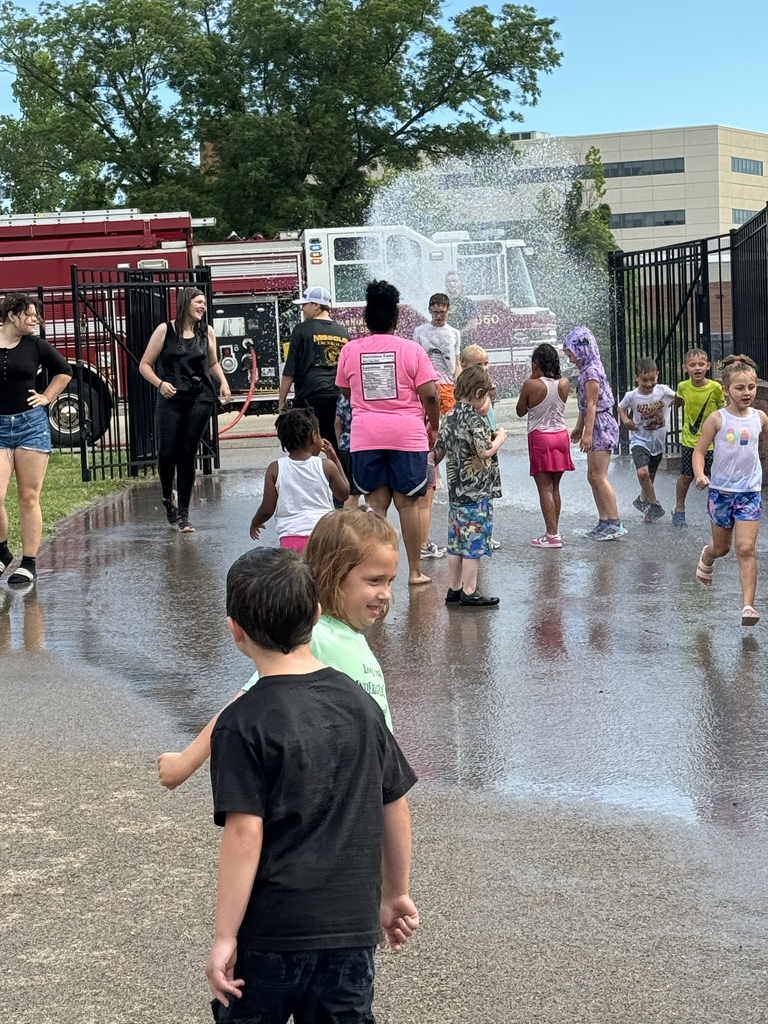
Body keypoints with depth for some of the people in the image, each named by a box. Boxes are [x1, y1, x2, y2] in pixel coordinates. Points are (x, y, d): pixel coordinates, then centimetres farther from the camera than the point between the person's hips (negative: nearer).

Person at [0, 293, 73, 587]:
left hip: (31, 425, 1)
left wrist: (47, 397, 10)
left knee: (28, 498, 2)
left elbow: (63, 371, 19)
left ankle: (29, 563, 8)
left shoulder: (35, 346, 4)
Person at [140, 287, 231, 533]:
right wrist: (160, 383, -14)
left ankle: (183, 513, 6)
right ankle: (168, 496, 24)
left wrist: (223, 382, 7)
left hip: (200, 400, 2)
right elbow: (145, 365, 2)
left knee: (188, 455, 0)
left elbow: (213, 363, 24)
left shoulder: (206, 332, 9)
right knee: (167, 453, -7)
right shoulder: (165, 331, 0)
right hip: (170, 400, -2)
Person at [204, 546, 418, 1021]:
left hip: (271, 931, -4)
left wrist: (224, 936, -12)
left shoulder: (243, 724, -13)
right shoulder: (359, 703, 2)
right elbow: (396, 807, 8)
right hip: (354, 925, 4)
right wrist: (396, 894, 21)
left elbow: (244, 834, -18)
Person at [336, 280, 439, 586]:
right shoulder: (411, 349, -3)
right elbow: (429, 394, -6)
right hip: (407, 434, -2)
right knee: (407, 502, 5)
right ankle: (415, 571, 10)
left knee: (375, 503, 5)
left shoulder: (350, 350, 4)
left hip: (365, 435, 2)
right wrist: (433, 426, 8)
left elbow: (345, 391, 16)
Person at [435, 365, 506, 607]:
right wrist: (500, 437, -6)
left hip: (455, 489, 8)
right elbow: (485, 452, -22)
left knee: (456, 542, 14)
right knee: (474, 542, -2)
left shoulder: (449, 418, 8)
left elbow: (438, 452, 13)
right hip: (475, 491, -8)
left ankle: (454, 589, 20)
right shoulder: (474, 419, -16)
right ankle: (469, 593, 0)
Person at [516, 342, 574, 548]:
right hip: (561, 435, 5)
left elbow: (520, 411, 0)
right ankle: (554, 531, 18)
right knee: (554, 488, 14)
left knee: (545, 488, -3)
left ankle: (552, 535, -7)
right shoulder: (564, 383, -1)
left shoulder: (531, 385, -14)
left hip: (540, 437, -5)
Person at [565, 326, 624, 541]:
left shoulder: (591, 371, -15)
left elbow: (591, 404, -18)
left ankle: (615, 523, -9)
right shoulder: (586, 370, 15)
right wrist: (579, 427, 25)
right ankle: (604, 521, 14)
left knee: (599, 477, -10)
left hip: (601, 425, -10)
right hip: (597, 427, 10)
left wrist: (588, 433, -20)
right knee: (593, 477, 11)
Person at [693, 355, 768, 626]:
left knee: (746, 549, -11)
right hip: (721, 490, -1)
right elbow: (699, 451, -9)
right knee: (721, 547, 17)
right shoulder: (717, 419, -9)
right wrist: (700, 475, -25)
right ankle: (706, 557, 54)